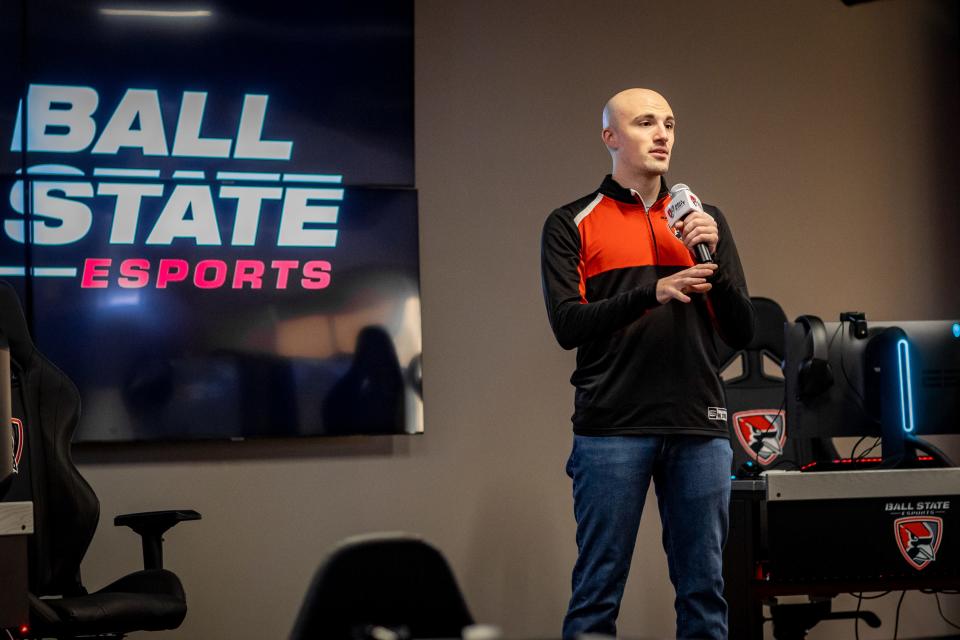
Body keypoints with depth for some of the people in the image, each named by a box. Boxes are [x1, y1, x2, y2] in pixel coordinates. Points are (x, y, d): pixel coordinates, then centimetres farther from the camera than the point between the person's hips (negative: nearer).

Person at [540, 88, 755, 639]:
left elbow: (742, 332, 12)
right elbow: (567, 325, -5)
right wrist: (652, 293, -18)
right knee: (598, 592, -3)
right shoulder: (572, 225, 8)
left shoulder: (706, 220, 17)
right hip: (612, 427, -3)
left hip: (700, 428, 3)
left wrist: (712, 261, -5)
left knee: (704, 592, 3)